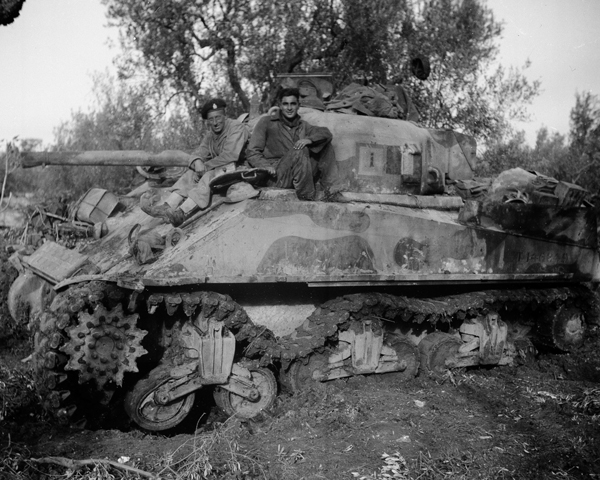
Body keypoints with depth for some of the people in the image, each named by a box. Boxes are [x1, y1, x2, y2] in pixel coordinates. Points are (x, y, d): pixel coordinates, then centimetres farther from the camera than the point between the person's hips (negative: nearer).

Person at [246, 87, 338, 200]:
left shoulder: (302, 126, 19)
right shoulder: (267, 122, 8)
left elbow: (326, 133, 4)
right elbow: (252, 153, 2)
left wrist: (309, 139, -18)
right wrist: (266, 166, -18)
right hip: (275, 177, -5)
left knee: (325, 144, -2)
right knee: (300, 151, -30)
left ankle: (329, 189, -12)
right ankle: (307, 198, -29)